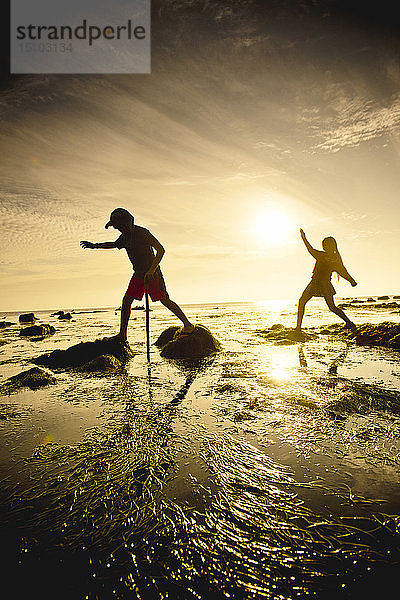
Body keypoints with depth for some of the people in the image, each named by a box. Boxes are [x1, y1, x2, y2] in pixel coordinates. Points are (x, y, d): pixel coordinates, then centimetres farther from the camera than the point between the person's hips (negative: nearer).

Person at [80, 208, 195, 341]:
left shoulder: (142, 233, -17)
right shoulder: (125, 236, 7)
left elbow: (161, 250, -21)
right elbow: (115, 244, 31)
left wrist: (151, 271, -28)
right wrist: (94, 246, 32)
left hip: (152, 272, -8)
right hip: (138, 274, 8)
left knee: (165, 300, -9)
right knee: (126, 300, 3)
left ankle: (188, 325, 3)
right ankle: (122, 334, 11)